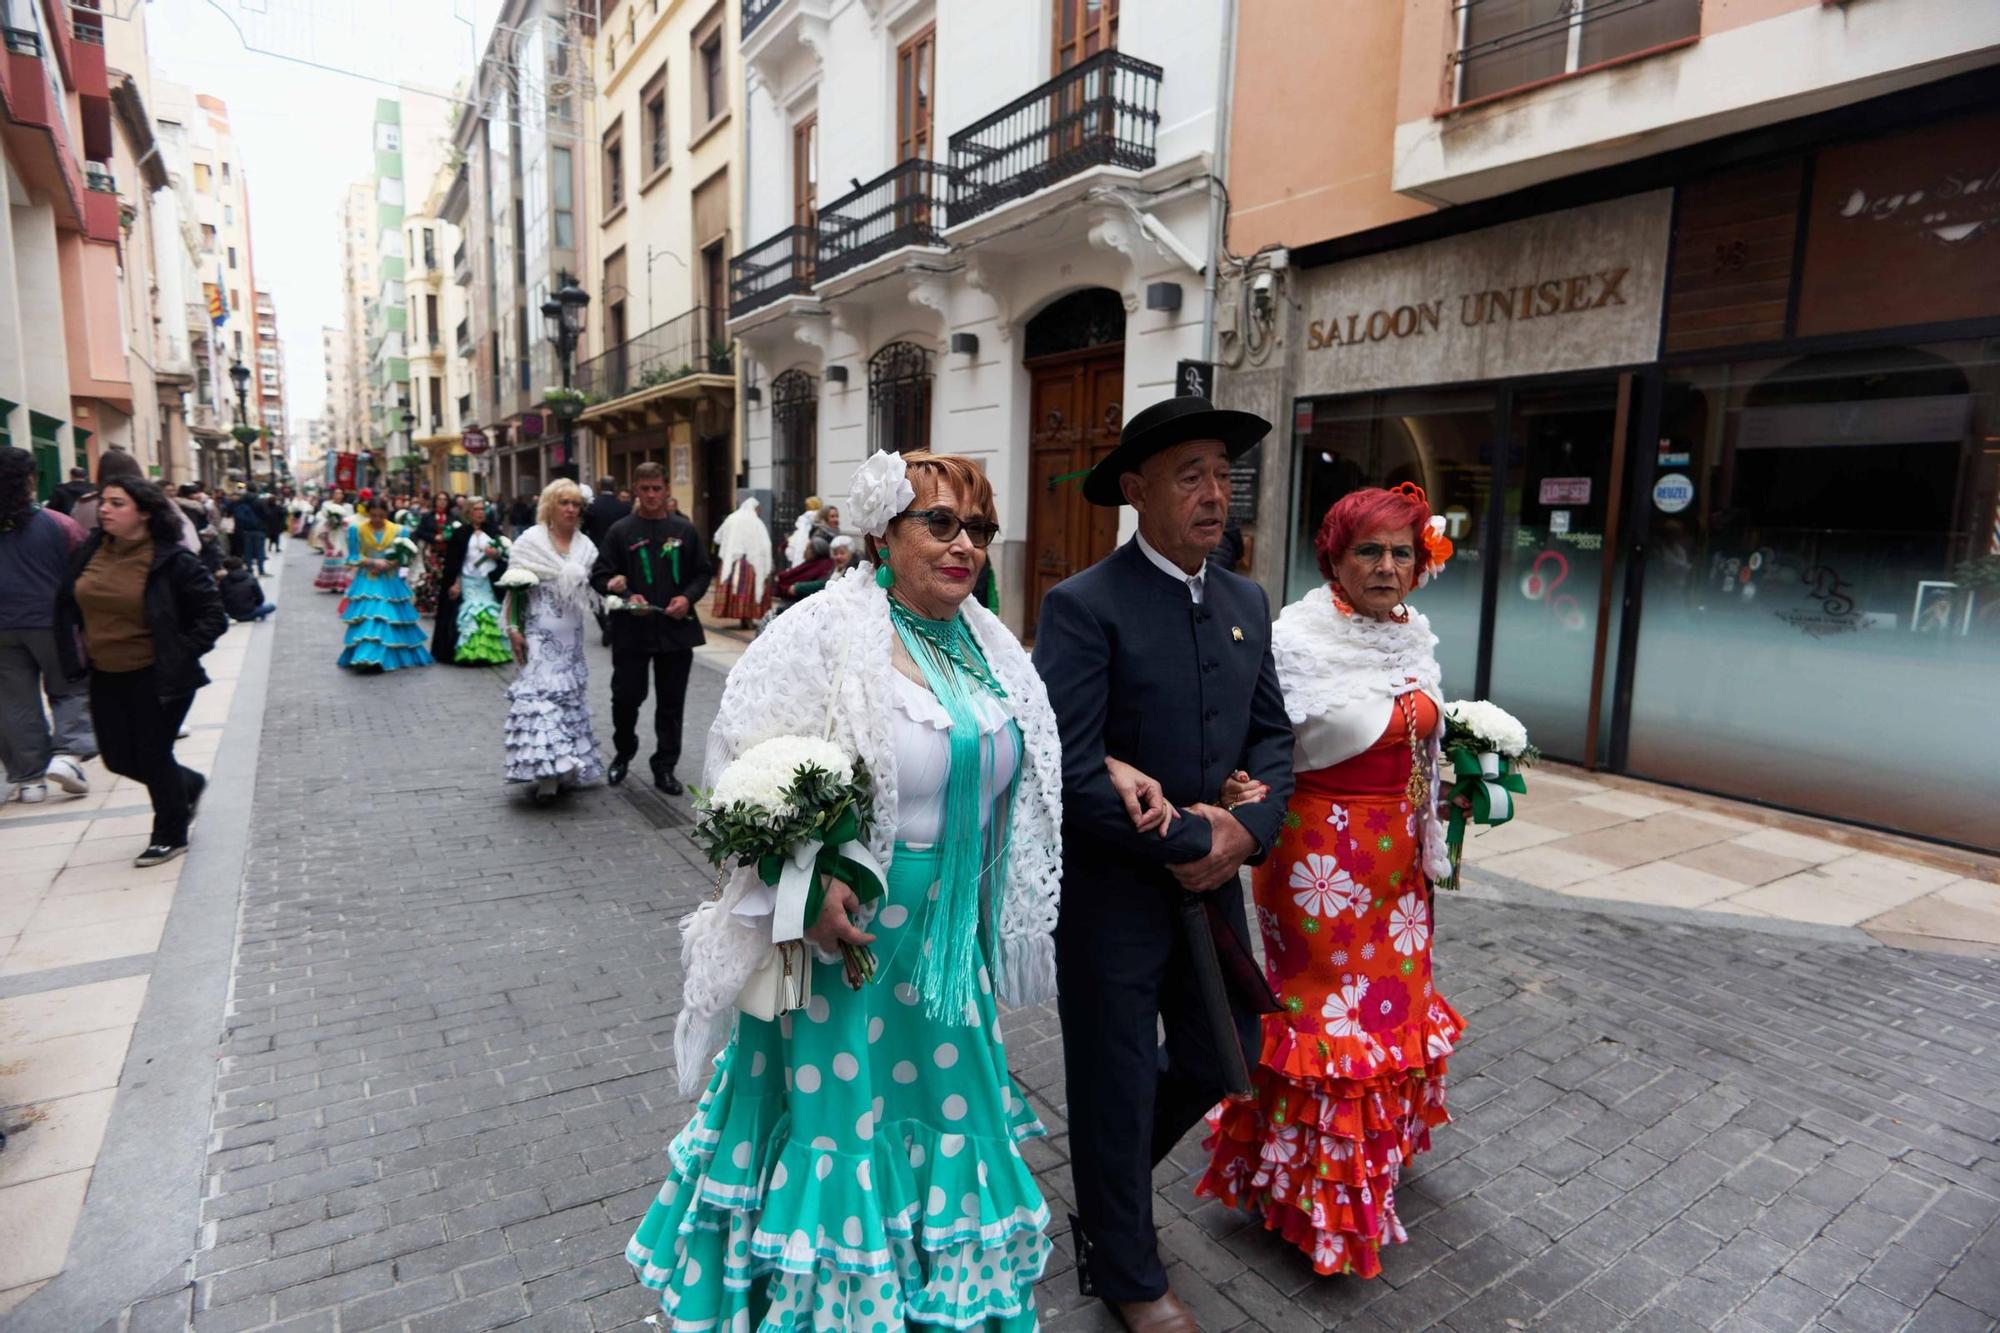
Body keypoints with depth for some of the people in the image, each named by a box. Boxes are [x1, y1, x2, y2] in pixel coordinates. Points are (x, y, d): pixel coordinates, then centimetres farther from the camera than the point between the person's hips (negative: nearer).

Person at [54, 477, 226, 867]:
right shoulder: (88, 552, 2)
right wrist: (77, 649, 9)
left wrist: (181, 655, -14)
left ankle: (169, 835, 22)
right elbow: (66, 603, 17)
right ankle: (188, 784, 40)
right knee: (119, 758, 12)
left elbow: (212, 615, -11)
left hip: (156, 677, -6)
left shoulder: (171, 560, -15)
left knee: (153, 756, 3)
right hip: (105, 676, 6)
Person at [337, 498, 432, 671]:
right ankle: (365, 658, -2)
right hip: (366, 582, -1)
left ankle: (392, 656, 12)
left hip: (390, 583, 1)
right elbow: (354, 557, -2)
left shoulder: (397, 531, 0)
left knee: (392, 619, 2)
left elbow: (402, 557, 1)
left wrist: (388, 564, -17)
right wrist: (373, 562, -16)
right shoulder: (357, 530, -2)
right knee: (366, 620, -6)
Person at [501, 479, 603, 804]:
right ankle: (546, 775, -11)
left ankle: (565, 769, 19)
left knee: (570, 696, 9)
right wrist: (513, 628, -10)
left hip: (571, 636, 5)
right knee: (541, 694, -10)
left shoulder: (585, 545, 9)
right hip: (539, 635, -5)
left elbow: (592, 588, 11)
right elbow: (514, 588, -3)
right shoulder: (530, 541, -2)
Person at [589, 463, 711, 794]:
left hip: (676, 628, 2)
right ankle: (623, 754, 32)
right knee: (626, 696, 6)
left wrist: (688, 597, -7)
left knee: (671, 702, 7)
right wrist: (626, 596, -16)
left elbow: (702, 573, 10)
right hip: (631, 631, -1)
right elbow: (600, 576, 0)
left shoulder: (685, 530, 6)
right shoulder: (620, 531, 0)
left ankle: (665, 767, 20)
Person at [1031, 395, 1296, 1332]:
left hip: (1213, 878, 7)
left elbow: (1272, 734, 8)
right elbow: (1073, 769, -23)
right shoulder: (1083, 606, -17)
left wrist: (1246, 831, -10)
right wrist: (1189, 842, -18)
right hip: (1111, 891, -6)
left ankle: (1111, 1172, 51)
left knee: (1221, 1059, 21)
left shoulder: (1247, 602, 6)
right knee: (1117, 1083, 12)